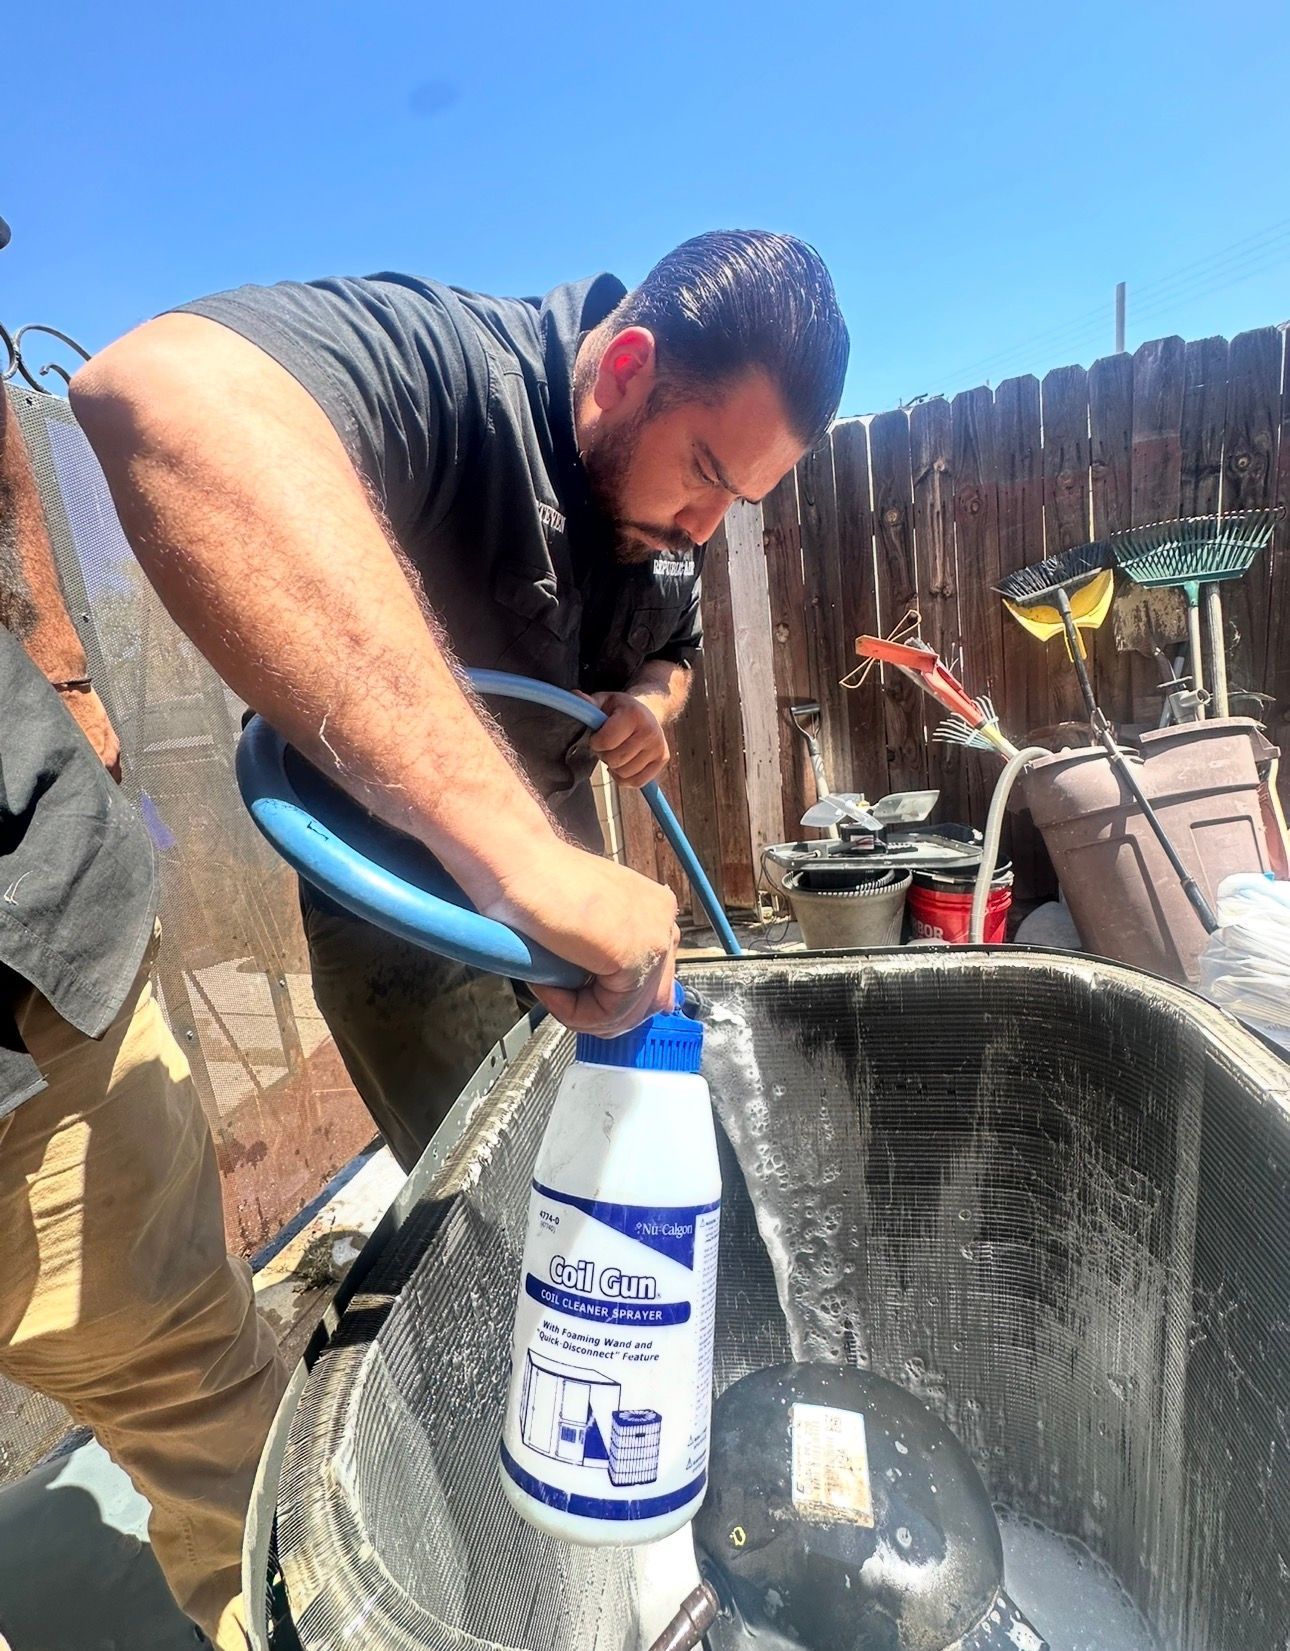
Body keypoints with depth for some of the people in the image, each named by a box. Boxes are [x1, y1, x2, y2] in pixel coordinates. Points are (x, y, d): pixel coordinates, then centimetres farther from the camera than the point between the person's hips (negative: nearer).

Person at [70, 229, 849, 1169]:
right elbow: (159, 396, -49)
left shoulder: (669, 504, -3)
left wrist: (649, 704, -12)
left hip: (562, 869, 7)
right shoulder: (441, 363, -28)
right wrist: (523, 856, -56)